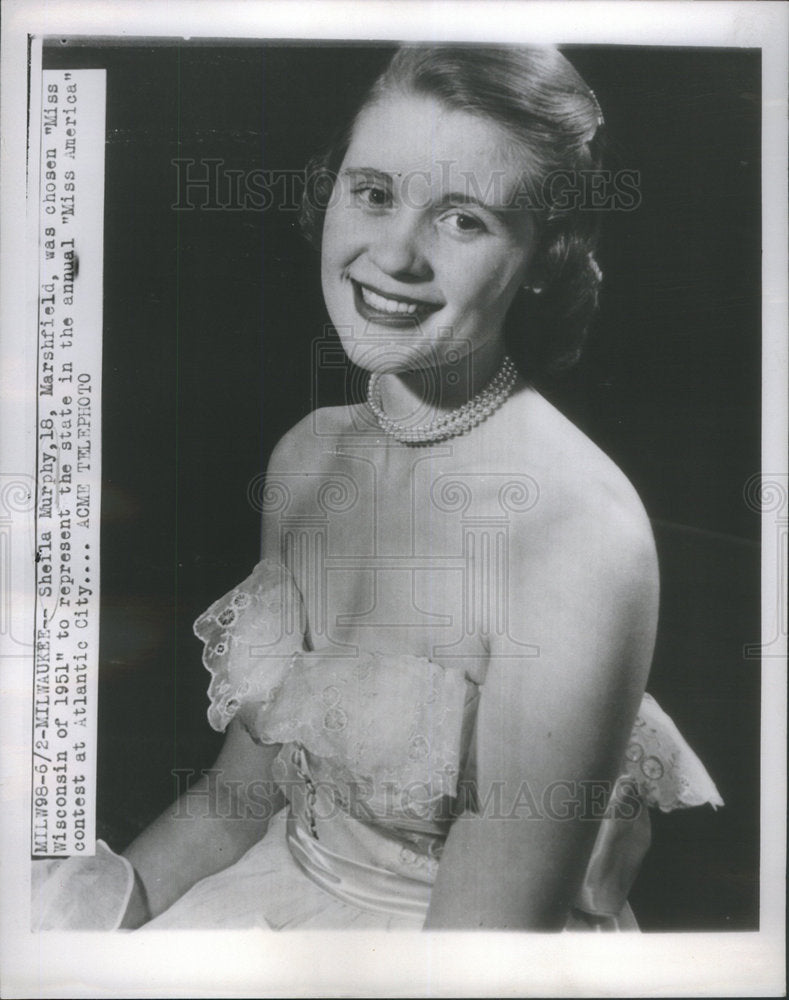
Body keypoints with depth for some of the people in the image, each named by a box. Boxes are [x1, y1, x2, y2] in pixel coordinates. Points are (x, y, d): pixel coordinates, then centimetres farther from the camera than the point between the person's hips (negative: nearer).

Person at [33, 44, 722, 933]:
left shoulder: (582, 537, -25)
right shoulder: (306, 454, -4)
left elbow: (484, 929, -21)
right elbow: (249, 783, 4)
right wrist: (115, 895, -9)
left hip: (422, 928, -4)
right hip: (275, 891, 5)